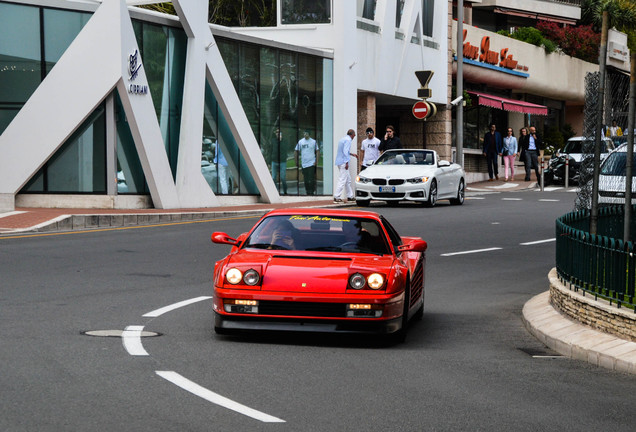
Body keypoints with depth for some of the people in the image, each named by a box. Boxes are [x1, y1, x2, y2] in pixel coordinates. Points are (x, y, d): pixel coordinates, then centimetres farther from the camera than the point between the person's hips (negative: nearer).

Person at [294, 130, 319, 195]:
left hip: (312, 163, -3)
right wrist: (296, 162, 8)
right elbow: (296, 151, 13)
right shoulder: (300, 142, 7)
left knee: (311, 180, -10)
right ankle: (308, 193, 15)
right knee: (306, 180, 6)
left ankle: (312, 192, -4)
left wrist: (316, 161, -6)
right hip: (304, 164, 3)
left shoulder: (313, 141, 1)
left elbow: (317, 151, 4)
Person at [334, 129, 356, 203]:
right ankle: (337, 197, -12)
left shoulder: (343, 139, 18)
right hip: (343, 162, -10)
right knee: (342, 180, -9)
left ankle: (350, 196, 20)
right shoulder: (348, 140, -12)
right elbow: (345, 151, -22)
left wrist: (351, 154, 40)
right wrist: (347, 162, -22)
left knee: (348, 179, 15)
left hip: (339, 162, 10)